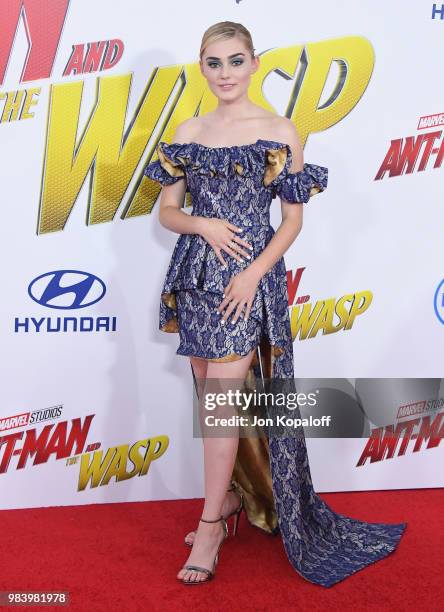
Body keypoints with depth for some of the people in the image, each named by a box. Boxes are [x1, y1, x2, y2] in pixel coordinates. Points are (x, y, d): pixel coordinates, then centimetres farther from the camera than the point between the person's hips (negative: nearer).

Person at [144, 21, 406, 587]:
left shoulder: (281, 131, -2)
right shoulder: (188, 132, 8)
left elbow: (293, 218, -2)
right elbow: (167, 210, 10)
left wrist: (254, 272, -14)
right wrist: (203, 225, -11)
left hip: (250, 279, -4)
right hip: (195, 276, 5)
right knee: (209, 396, 11)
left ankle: (210, 527, 7)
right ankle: (234, 496, 30)